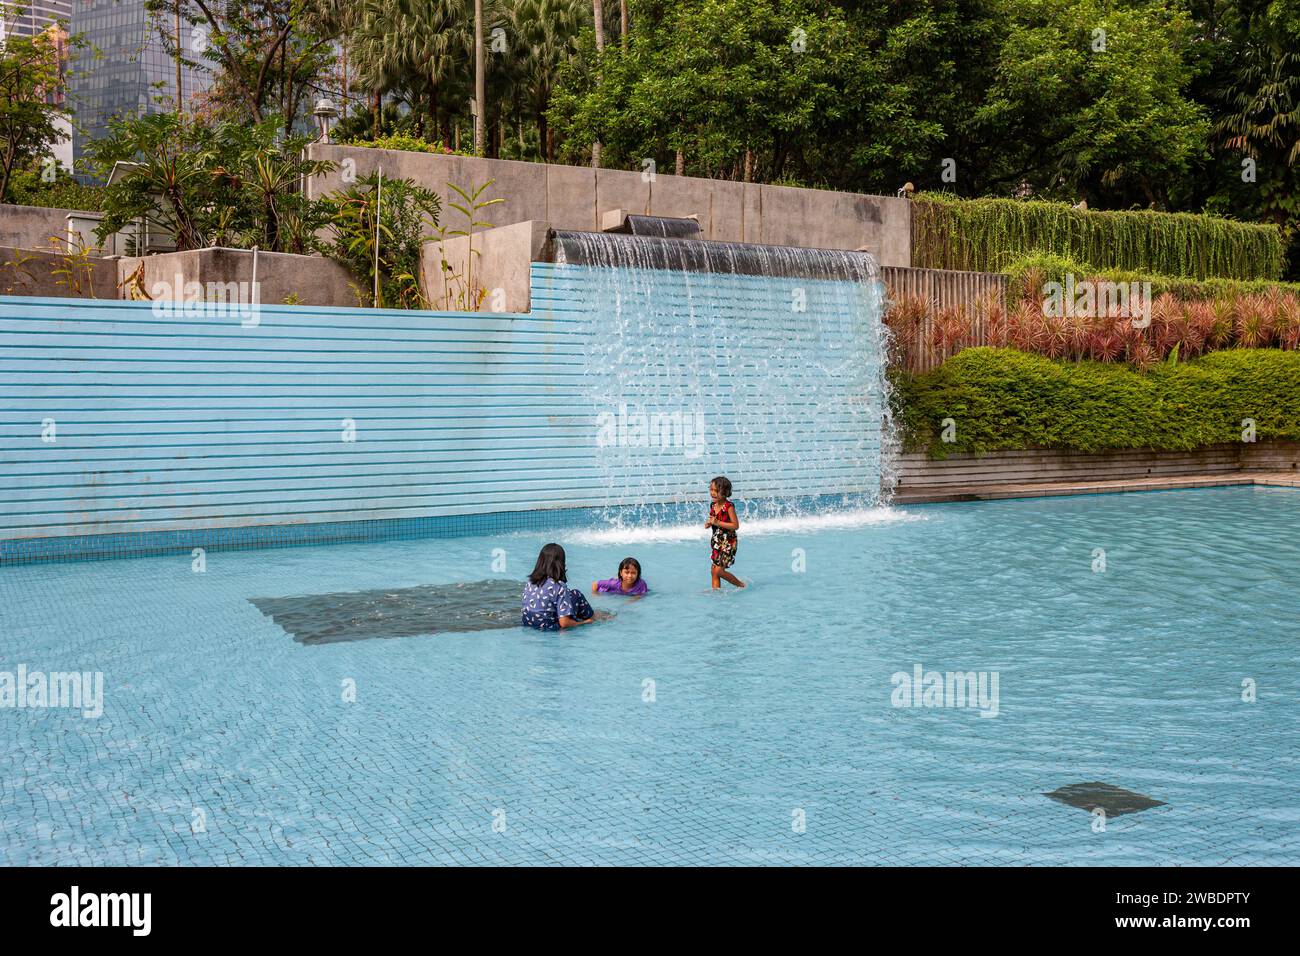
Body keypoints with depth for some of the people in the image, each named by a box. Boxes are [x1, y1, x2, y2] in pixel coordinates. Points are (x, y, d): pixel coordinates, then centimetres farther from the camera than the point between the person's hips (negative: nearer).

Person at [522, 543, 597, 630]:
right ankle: (592, 617, 32)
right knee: (576, 594, 8)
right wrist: (580, 623, -4)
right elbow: (564, 623, -22)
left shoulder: (529, 583, -1)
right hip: (550, 629, -6)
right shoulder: (560, 587, -21)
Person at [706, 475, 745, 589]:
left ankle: (741, 585, 10)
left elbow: (735, 525, -19)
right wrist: (709, 524, -2)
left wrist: (718, 523, -24)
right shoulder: (713, 506, 6)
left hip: (728, 542, -8)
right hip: (717, 541, 8)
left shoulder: (729, 506, -16)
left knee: (718, 570, -9)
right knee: (714, 570, 6)